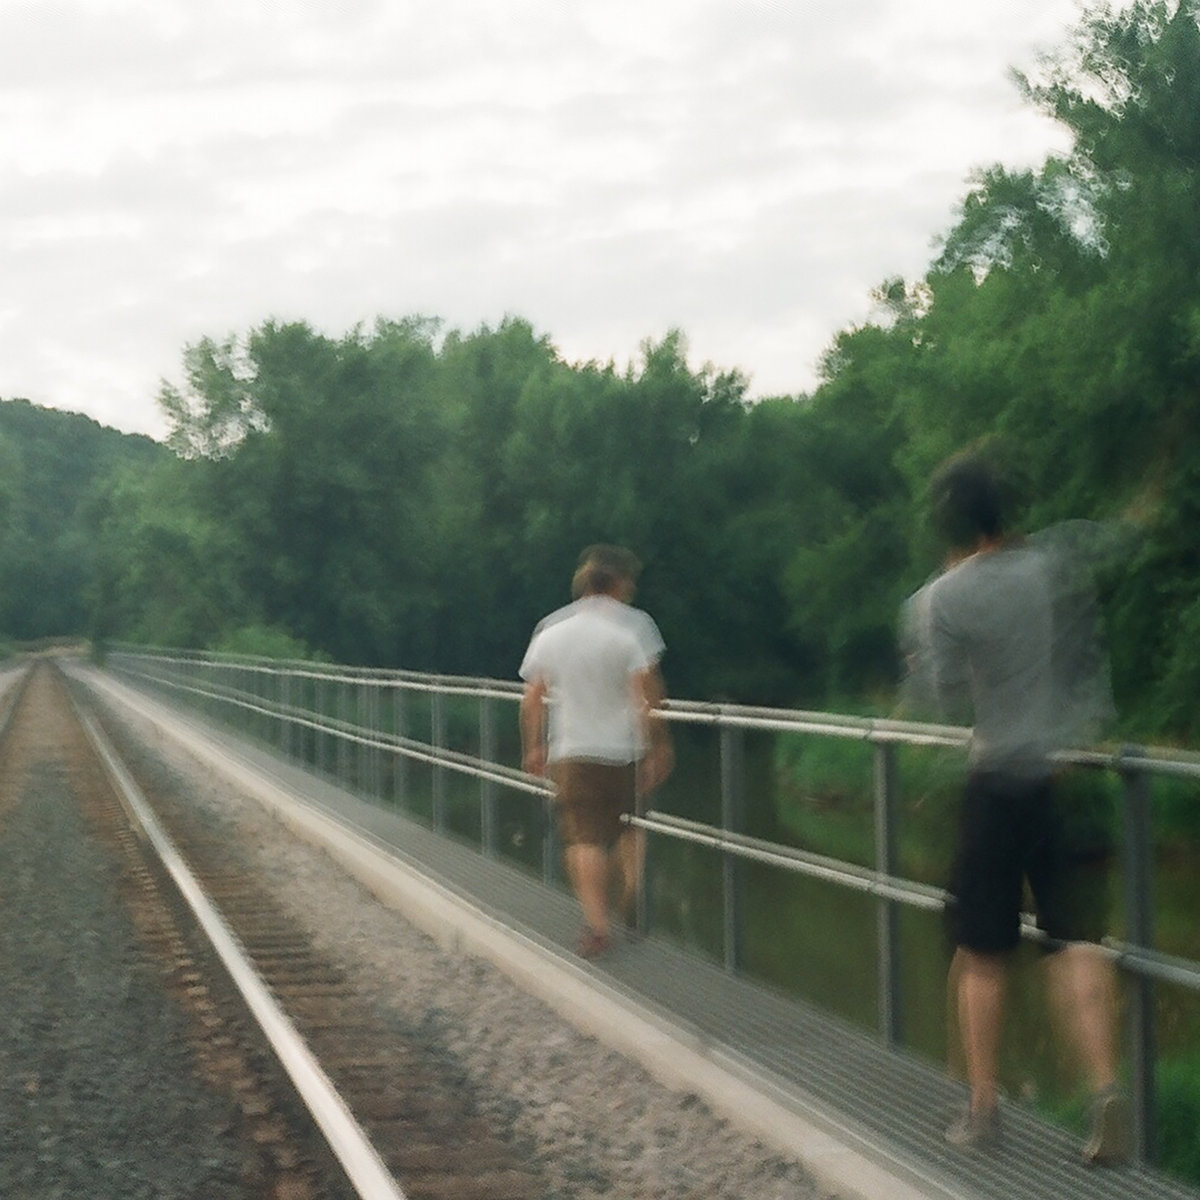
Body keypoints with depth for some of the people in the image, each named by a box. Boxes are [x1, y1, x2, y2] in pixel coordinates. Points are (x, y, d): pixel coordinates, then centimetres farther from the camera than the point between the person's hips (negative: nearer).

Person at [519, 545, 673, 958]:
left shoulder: (551, 629, 6)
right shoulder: (633, 625, -6)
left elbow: (532, 699, 6)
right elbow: (647, 693, -13)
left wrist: (533, 748, 15)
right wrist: (659, 745, -8)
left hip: (571, 753, 1)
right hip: (625, 749, -1)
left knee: (585, 838, 1)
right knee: (629, 823, 21)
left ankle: (596, 921, -9)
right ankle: (632, 886, 2)